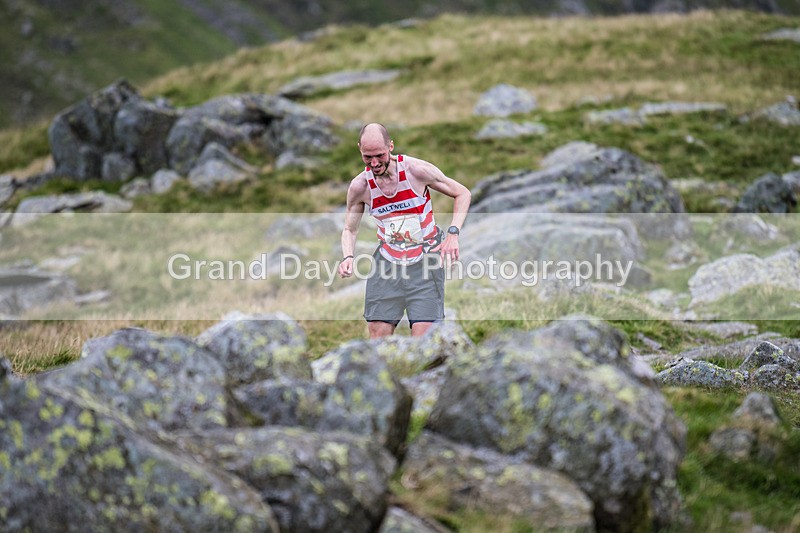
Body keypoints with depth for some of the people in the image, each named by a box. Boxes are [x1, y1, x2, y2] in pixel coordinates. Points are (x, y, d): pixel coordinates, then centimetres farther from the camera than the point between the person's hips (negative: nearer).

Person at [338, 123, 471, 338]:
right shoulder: (359, 186, -8)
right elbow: (350, 230, 8)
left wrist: (453, 233, -15)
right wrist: (348, 257, -13)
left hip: (426, 260, -3)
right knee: (378, 335, -2)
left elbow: (463, 193, -2)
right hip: (387, 262, 3)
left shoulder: (417, 170, -15)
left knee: (422, 340, -12)